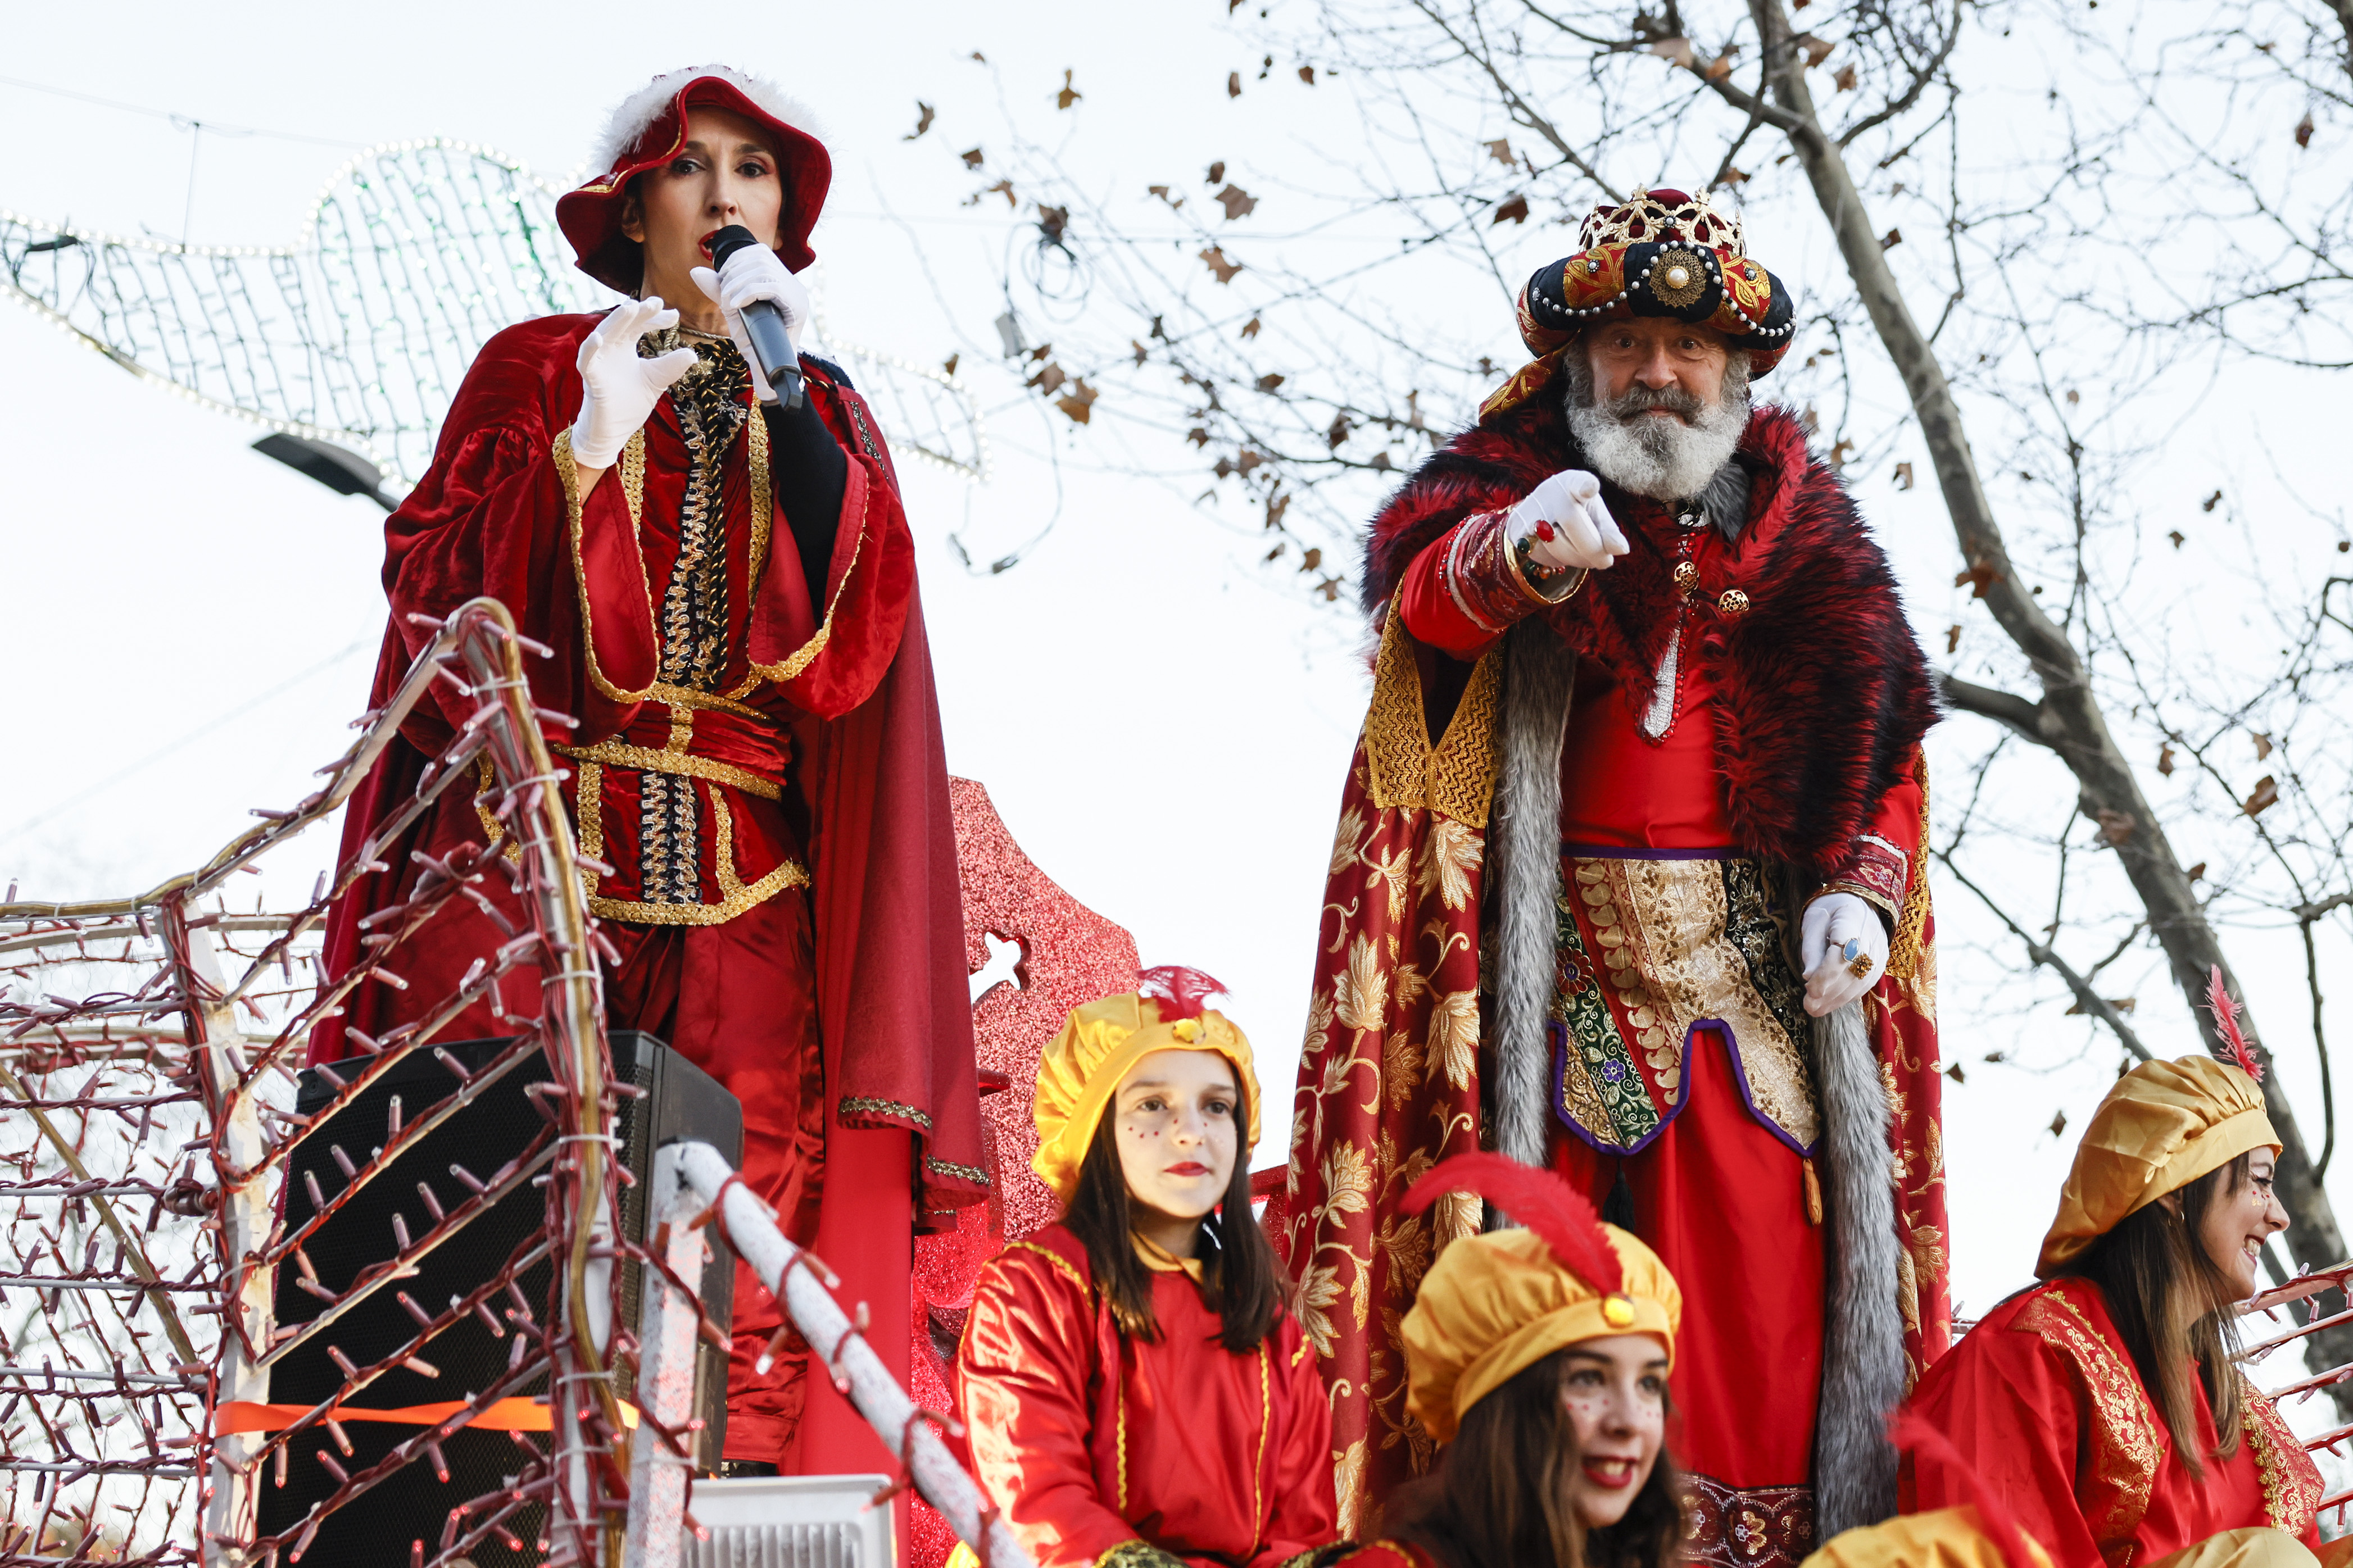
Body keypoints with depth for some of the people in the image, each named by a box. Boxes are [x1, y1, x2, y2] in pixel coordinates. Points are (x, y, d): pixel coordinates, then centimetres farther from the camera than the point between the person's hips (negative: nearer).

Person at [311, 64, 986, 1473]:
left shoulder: (822, 413, 19)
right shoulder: (536, 374, 15)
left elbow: (854, 635, 0)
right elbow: (437, 598, 1)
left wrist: (782, 390, -6)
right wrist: (585, 448, -10)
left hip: (746, 900, 2)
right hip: (535, 873, -1)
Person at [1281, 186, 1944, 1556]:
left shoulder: (1807, 531, 15)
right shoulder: (1509, 481, 6)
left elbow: (1884, 752, 18)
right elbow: (1426, 595, -17)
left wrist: (1862, 889, 0)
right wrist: (1522, 552, -40)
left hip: (1758, 962, 2)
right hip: (1558, 966, -2)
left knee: (1765, 1257, -7)